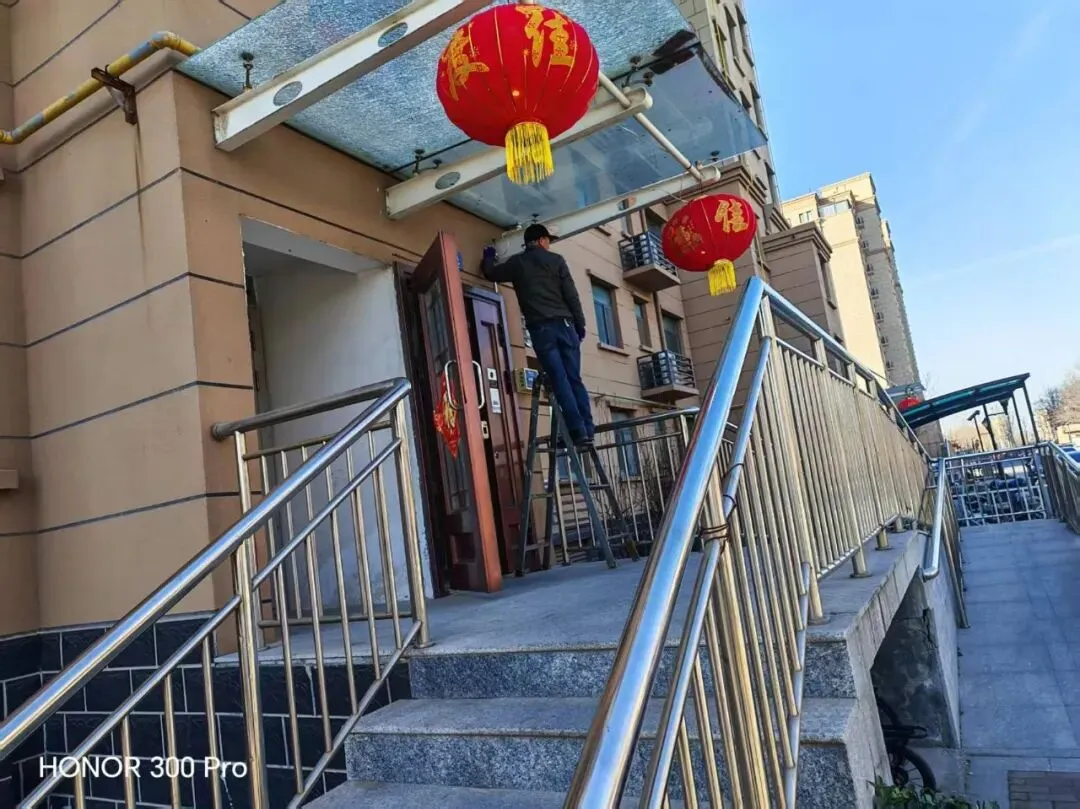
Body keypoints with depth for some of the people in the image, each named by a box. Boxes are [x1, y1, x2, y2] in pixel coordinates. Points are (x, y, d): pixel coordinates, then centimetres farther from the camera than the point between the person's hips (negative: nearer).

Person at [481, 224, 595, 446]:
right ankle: (588, 430, 0)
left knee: (560, 382, -5)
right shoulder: (556, 260, 9)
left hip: (540, 328, 0)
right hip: (564, 324, 1)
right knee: (575, 379, 4)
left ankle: (579, 433, -11)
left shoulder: (515, 263, 12)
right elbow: (571, 295, 3)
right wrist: (580, 324, 9)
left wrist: (489, 257, 50)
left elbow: (490, 274, 30)